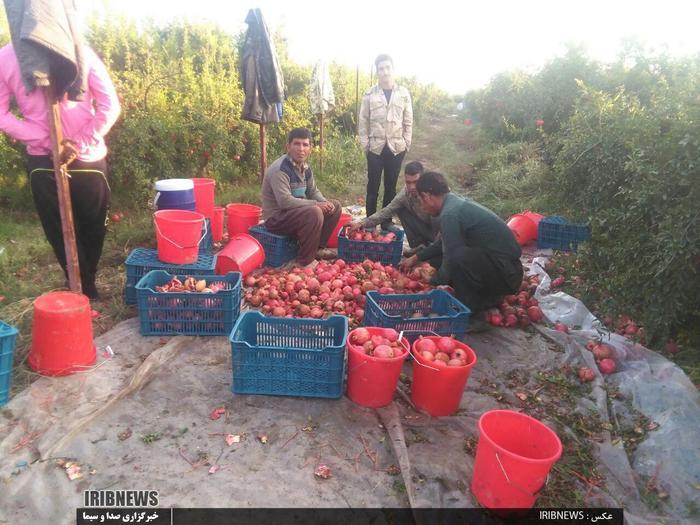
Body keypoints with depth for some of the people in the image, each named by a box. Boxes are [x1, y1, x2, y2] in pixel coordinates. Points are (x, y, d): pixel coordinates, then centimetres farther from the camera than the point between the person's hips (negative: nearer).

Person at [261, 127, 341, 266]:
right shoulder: (279, 169, -22)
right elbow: (285, 201, -31)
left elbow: (313, 191, 16)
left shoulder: (305, 168, 5)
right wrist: (315, 204, -24)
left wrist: (325, 203, -7)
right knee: (314, 213, -33)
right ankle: (306, 262, -19)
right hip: (276, 218, -9)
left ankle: (318, 247, 12)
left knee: (335, 206, 7)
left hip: (298, 212, 9)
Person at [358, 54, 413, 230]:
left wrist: (406, 143, 0)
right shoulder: (369, 95, 1)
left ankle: (387, 222, 17)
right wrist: (364, 143, -3)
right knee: (373, 186, 2)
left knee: (391, 186, 6)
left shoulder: (404, 93, 4)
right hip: (375, 147, -1)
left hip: (396, 147, 1)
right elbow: (363, 121, 3)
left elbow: (408, 122, 6)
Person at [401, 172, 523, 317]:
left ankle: (470, 307, -8)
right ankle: (488, 297, 16)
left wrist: (431, 285, -2)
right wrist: (416, 258, 30)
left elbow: (451, 261, -19)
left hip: (505, 276, -10)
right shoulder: (459, 202, 10)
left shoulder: (449, 214, -20)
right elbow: (444, 242, 25)